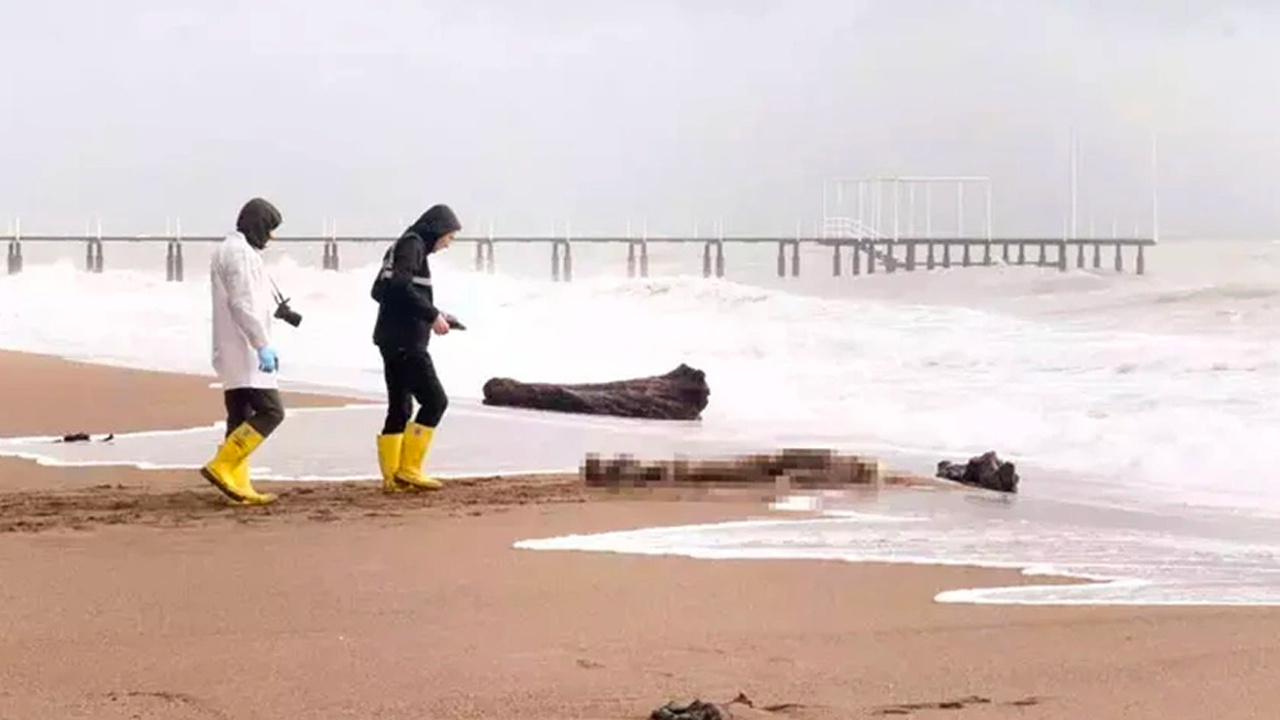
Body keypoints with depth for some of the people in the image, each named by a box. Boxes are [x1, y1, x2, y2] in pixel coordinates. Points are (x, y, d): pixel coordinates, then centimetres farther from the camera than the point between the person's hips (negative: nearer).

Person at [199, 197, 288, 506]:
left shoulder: (229, 250, 20)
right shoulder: (240, 252, -13)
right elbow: (243, 305, -20)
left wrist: (262, 345, 22)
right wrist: (264, 346, -21)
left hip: (232, 353, 11)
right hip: (244, 352, -11)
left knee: (241, 417, 9)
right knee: (270, 411, -12)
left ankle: (239, 486, 8)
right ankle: (220, 467, -14)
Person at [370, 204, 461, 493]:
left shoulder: (402, 247, 21)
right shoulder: (412, 245, -8)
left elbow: (380, 291, 22)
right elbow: (400, 286, -22)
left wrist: (433, 314, 19)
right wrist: (433, 315, -17)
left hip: (392, 339, 10)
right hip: (405, 341, -10)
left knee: (399, 408, 11)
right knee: (434, 400, -8)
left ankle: (392, 476, 10)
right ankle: (409, 468, -9)